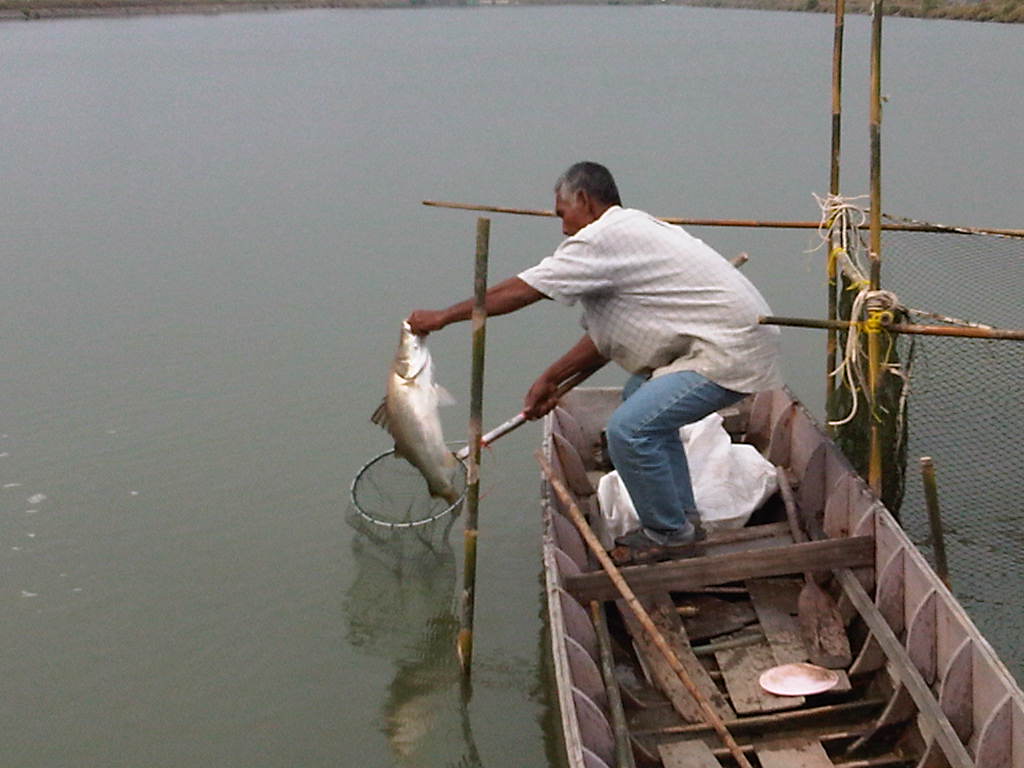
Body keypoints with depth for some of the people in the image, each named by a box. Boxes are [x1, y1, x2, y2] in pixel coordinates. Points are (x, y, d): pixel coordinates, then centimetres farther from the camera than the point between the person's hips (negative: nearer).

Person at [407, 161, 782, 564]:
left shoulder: (604, 237, -13)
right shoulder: (634, 228, 18)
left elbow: (521, 290, -10)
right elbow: (608, 336, 19)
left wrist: (443, 316, -1)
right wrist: (551, 379, 19)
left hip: (733, 352, -11)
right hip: (739, 336, 11)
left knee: (628, 428, -14)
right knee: (641, 400, 25)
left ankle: (668, 535, 3)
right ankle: (681, 514, 30)